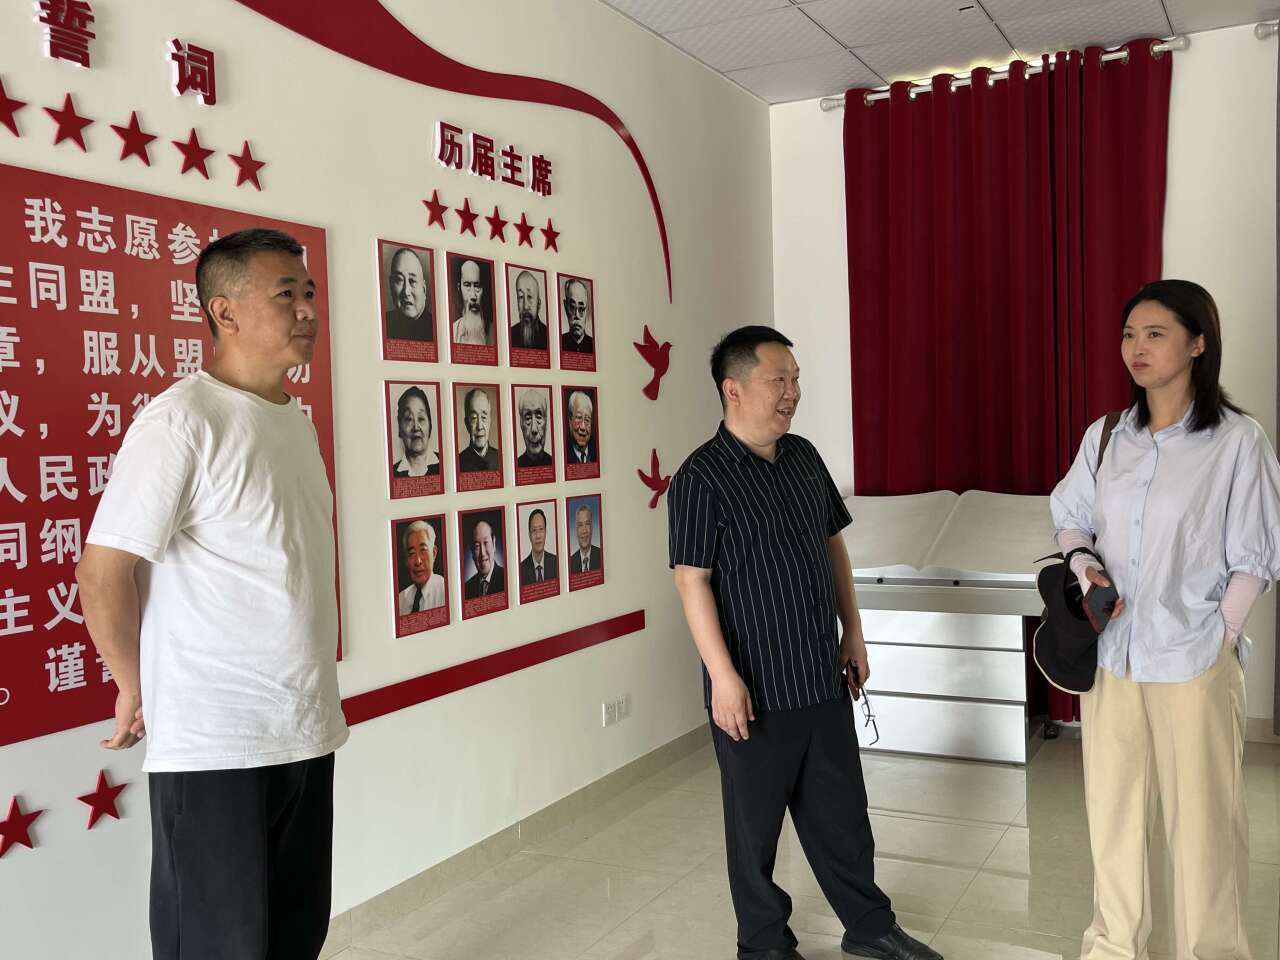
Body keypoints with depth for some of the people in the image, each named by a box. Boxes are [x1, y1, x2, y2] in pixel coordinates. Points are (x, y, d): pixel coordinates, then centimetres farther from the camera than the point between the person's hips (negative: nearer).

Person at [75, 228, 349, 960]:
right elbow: (104, 570, -15)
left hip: (308, 732, 7)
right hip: (214, 744, -7)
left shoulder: (299, 423, 10)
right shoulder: (183, 419, -14)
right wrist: (137, 689, -3)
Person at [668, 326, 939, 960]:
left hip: (823, 676, 6)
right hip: (755, 689, -6)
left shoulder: (804, 457, 7)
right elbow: (692, 580, -17)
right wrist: (723, 676, -20)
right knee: (755, 824, 11)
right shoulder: (701, 479, -14)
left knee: (842, 811, 19)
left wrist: (853, 633, 13)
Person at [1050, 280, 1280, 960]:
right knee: (1111, 807, 15)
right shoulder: (1105, 437, 3)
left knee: (1201, 818, 7)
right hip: (1111, 652, 4)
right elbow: (1069, 516, 14)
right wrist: (1084, 563, -5)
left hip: (1192, 662, -4)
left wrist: (1219, 635, -8)